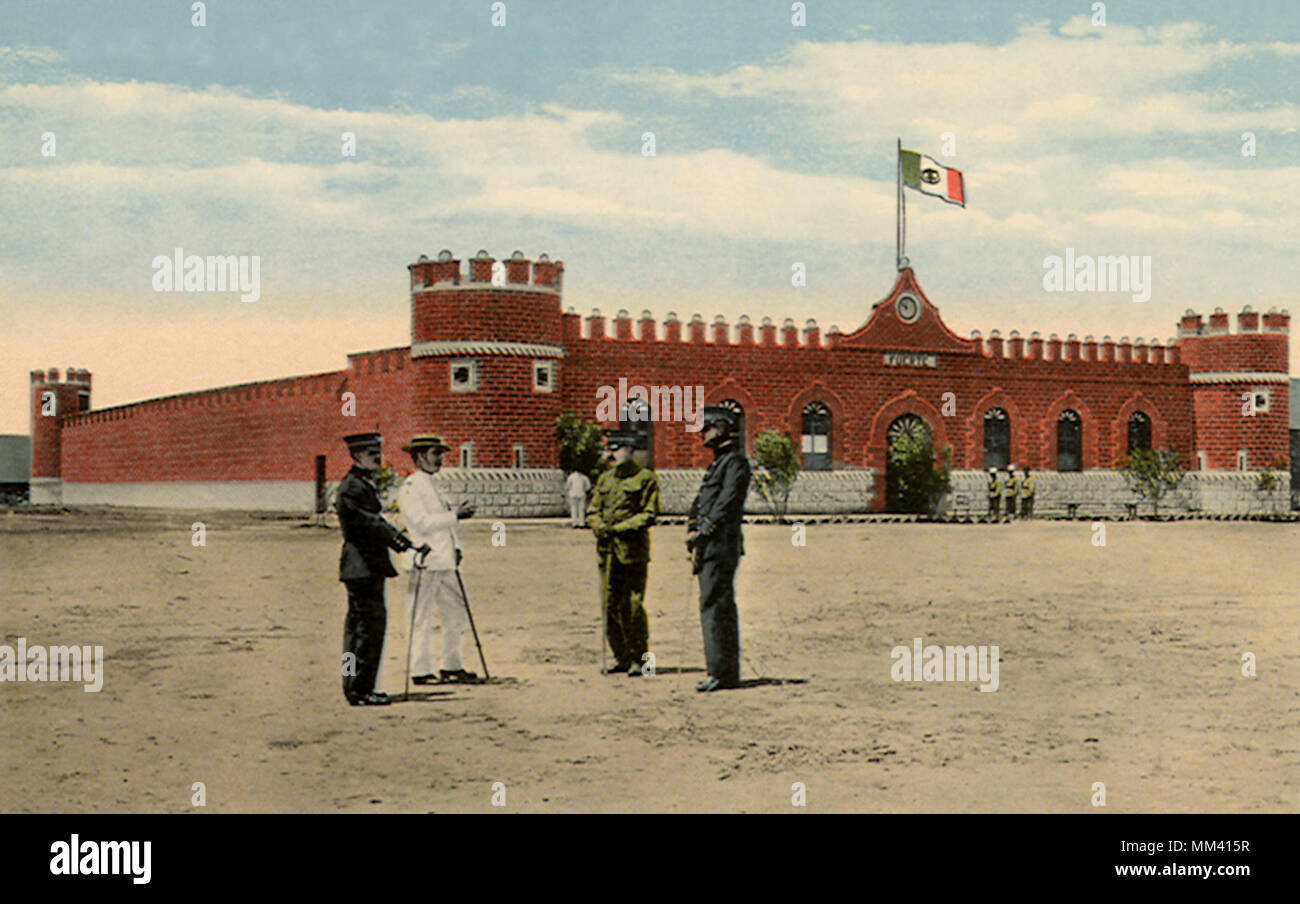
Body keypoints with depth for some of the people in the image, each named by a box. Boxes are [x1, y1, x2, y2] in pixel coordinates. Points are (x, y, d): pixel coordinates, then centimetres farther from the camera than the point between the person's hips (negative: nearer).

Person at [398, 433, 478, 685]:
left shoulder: (437, 484, 18)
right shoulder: (410, 487, -9)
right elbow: (422, 523, -19)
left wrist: (456, 547, 8)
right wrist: (455, 515, -19)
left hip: (445, 561, 9)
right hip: (425, 562, -9)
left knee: (456, 614, 12)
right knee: (422, 619, -3)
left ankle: (452, 666, 22)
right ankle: (421, 671, 1)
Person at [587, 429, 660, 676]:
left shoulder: (645, 479, -3)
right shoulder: (604, 479, 14)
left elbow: (649, 514, -8)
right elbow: (593, 511, 15)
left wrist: (619, 528, -15)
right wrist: (600, 528, -7)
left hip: (633, 551, -5)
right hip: (608, 551, 6)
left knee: (632, 606, -6)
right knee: (611, 606, 5)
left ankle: (638, 658, 4)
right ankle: (622, 658, 14)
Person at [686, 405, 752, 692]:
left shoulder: (736, 462, -9)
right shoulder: (719, 463, 22)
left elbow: (727, 503, -17)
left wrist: (702, 534, -18)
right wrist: (695, 538, 11)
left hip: (720, 545, -10)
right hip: (711, 547, 10)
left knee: (715, 606, -12)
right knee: (716, 607, 10)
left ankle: (723, 672, -13)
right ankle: (724, 672, 14)